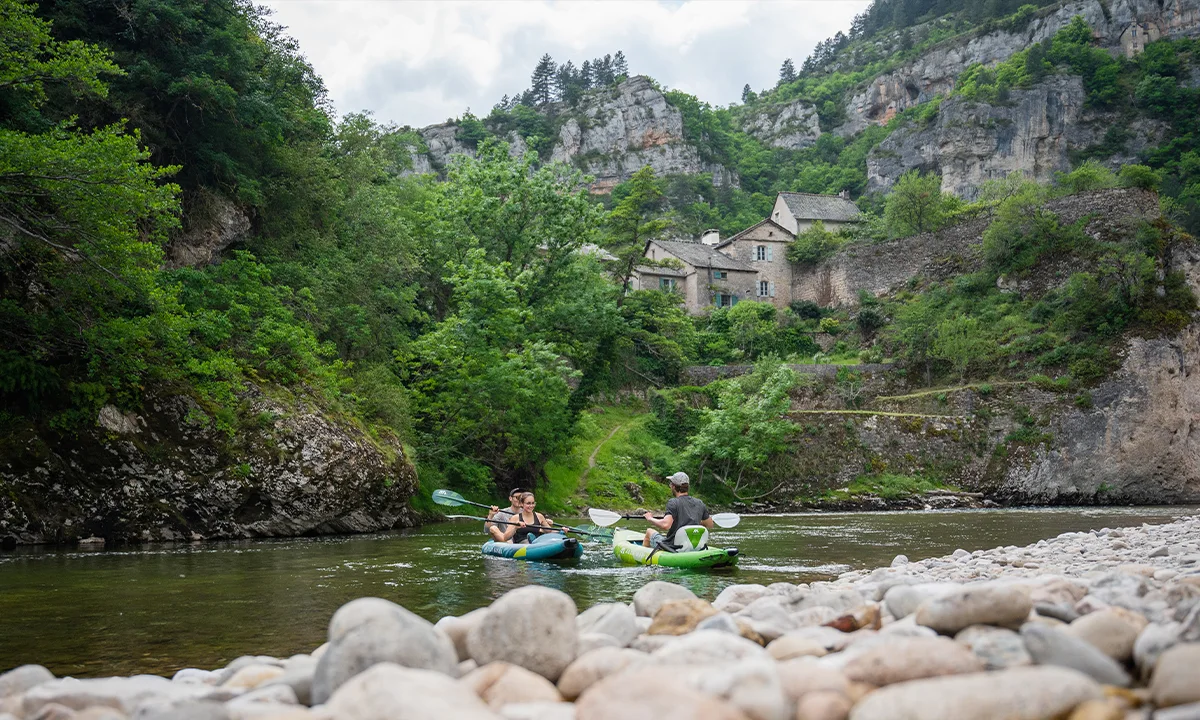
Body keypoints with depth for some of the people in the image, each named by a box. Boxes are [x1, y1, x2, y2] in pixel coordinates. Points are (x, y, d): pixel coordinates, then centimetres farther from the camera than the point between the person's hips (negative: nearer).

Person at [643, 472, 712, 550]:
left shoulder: (673, 502, -19)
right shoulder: (700, 503, 0)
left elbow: (665, 525, -32)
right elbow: (710, 525, 9)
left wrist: (650, 519, -15)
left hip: (673, 547, -6)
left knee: (649, 531, 24)